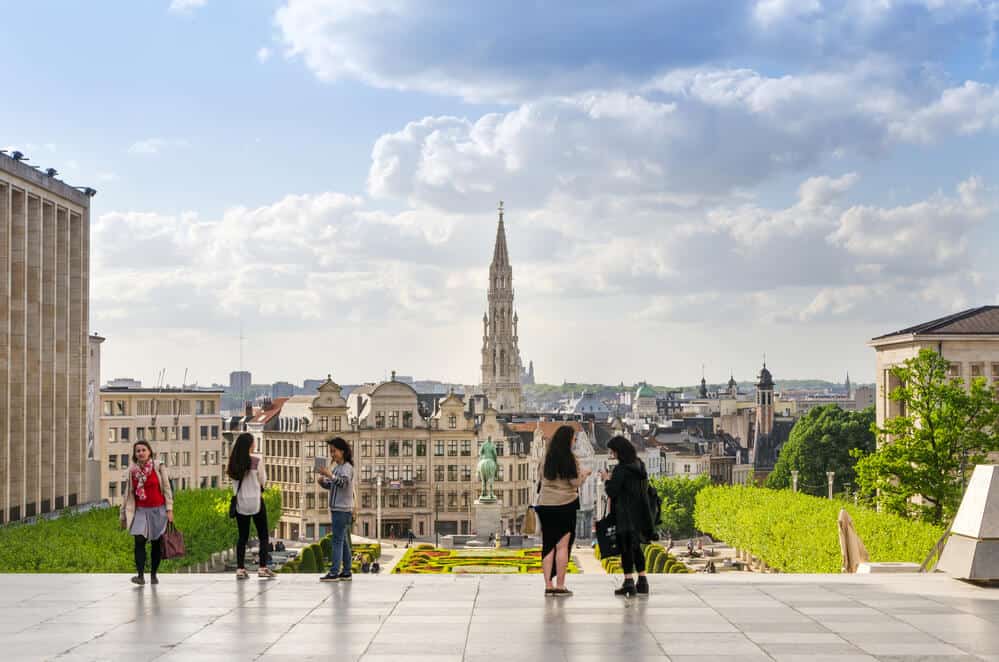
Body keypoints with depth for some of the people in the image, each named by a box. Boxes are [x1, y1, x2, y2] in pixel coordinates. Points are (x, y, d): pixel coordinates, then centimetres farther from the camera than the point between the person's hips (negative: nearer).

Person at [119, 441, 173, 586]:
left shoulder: (158, 466, -2)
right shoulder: (132, 471, 4)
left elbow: (167, 488, -1)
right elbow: (128, 494, 11)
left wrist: (169, 509, -7)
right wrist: (123, 516, 12)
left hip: (158, 510, -1)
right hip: (140, 511, 1)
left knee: (156, 543, 3)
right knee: (139, 541, -14)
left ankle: (153, 575, 15)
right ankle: (140, 575, -18)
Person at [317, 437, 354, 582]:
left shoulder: (347, 467, -9)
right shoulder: (336, 467, 17)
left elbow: (343, 483, -24)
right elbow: (329, 485, 19)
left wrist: (330, 475, -38)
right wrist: (322, 481, -1)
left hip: (343, 509, -9)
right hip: (336, 509, 9)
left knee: (337, 540, -12)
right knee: (343, 541, 11)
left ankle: (334, 572, -16)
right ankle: (346, 572, 14)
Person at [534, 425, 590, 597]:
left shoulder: (547, 458, 4)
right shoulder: (569, 458, -10)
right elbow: (576, 482, -10)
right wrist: (584, 474, 10)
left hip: (545, 505, 4)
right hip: (565, 505, -4)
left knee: (548, 545, 7)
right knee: (562, 545, 1)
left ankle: (548, 586, 6)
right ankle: (560, 586, 0)